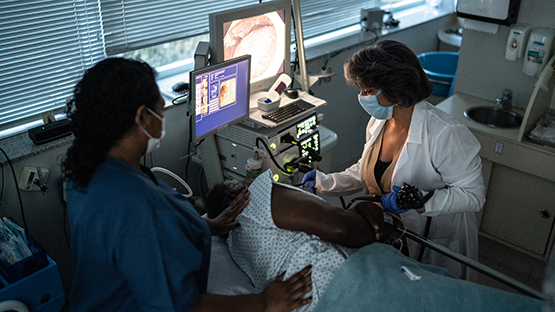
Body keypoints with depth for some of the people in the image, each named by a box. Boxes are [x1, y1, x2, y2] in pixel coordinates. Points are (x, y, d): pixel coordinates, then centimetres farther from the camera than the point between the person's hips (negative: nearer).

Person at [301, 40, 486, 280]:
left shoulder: (446, 134, -27)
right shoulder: (379, 121, -5)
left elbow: (473, 195, -23)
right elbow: (366, 171, 9)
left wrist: (420, 200, -34)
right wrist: (327, 182, -3)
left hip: (436, 248, -5)